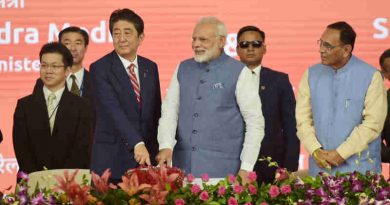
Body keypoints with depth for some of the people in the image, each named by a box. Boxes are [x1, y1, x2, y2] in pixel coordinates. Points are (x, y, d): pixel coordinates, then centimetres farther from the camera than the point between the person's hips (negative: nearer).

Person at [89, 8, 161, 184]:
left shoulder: (150, 67, 11)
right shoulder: (100, 68, -7)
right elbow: (113, 110, -19)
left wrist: (156, 149, 8)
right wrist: (137, 144, -30)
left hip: (147, 156, 4)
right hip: (112, 160, -4)